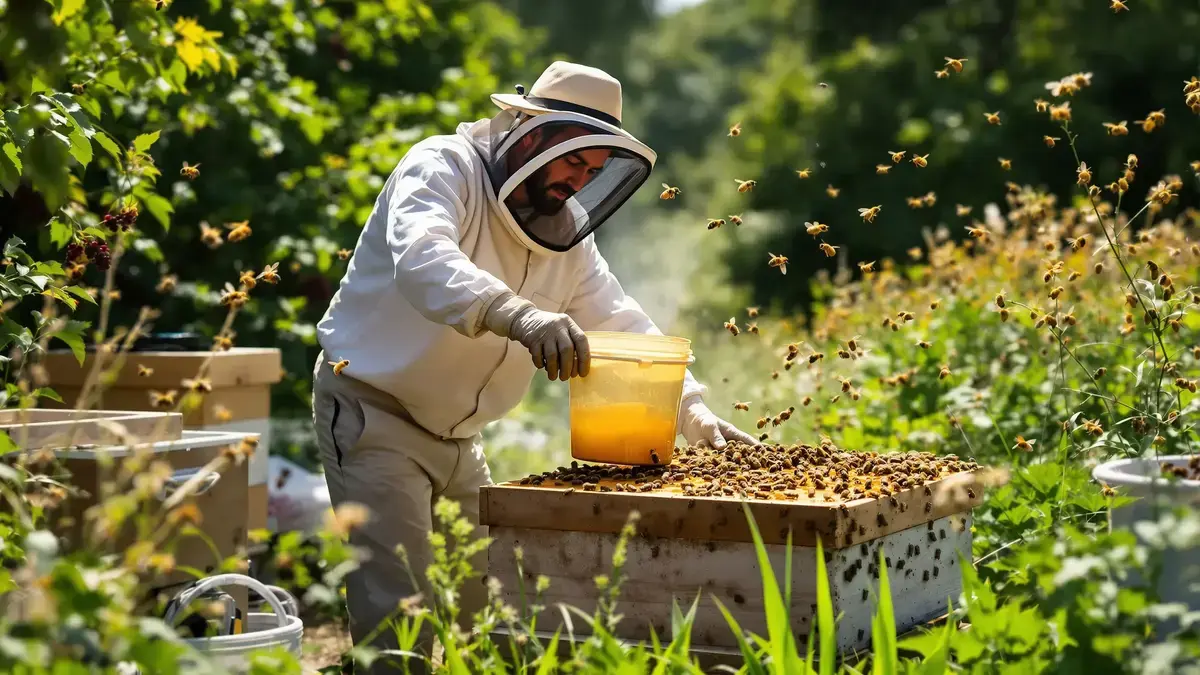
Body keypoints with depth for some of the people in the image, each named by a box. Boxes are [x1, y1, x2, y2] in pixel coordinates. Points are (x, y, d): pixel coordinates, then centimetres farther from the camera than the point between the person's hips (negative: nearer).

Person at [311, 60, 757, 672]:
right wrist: (518, 314, -55)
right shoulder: (444, 167, -17)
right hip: (373, 412, -8)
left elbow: (621, 324, 6)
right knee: (399, 614, -12)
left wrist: (692, 410, -9)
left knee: (485, 603, 11)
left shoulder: (566, 232, 6)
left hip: (457, 435, 8)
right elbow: (421, 259, -38)